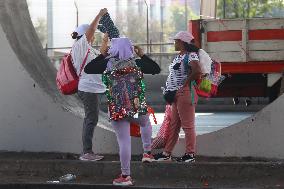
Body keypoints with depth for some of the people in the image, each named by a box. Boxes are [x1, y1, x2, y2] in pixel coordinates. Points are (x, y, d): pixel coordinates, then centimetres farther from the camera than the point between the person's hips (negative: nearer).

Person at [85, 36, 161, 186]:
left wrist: (102, 55, 11)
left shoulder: (108, 63, -3)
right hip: (137, 106, 1)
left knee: (124, 141, 1)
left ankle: (125, 176, 2)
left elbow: (88, 69, 5)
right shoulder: (137, 63, 0)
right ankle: (147, 152, 33)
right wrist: (143, 55, 17)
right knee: (146, 124, 35)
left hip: (117, 109, -1)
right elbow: (156, 69, 11)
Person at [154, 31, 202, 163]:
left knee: (187, 125, -3)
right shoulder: (178, 57, 17)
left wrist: (185, 83, -18)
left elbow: (197, 72, -27)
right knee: (173, 125, 13)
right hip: (176, 94, 10)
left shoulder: (191, 56, -12)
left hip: (185, 93, -10)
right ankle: (167, 153, 18)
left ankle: (190, 154, 4)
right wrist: (170, 92, 10)